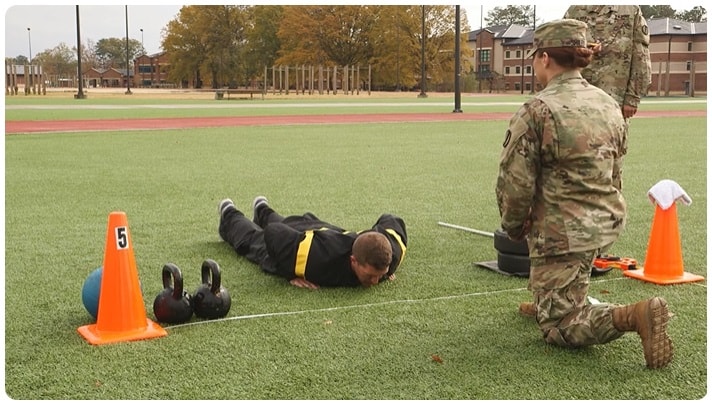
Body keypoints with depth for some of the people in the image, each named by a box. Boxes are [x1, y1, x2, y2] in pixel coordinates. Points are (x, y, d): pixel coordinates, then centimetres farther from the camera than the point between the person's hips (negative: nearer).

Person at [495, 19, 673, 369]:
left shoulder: (536, 111, -19)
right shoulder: (608, 105, 4)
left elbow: (515, 183, -16)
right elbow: (615, 173, 14)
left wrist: (513, 228, 2)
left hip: (561, 235, -8)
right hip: (607, 223, 8)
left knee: (558, 327, 3)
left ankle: (634, 316, -18)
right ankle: (546, 300, 35)